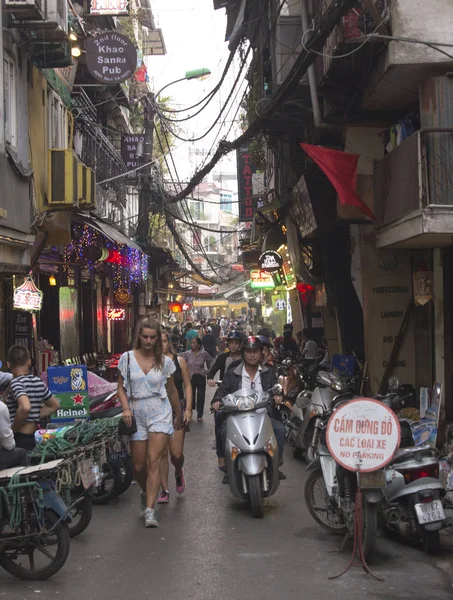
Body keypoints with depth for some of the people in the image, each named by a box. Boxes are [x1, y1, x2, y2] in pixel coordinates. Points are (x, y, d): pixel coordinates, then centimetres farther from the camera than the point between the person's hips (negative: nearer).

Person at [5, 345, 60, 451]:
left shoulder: (16, 383, -13)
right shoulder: (39, 382, 10)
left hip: (19, 439, -8)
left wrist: (13, 428, -17)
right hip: (33, 438, 8)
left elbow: (25, 407, -32)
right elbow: (55, 405, 22)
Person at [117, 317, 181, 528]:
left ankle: (149, 511, -14)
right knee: (138, 467, 5)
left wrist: (178, 414, 22)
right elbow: (121, 388, 6)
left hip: (160, 413, -1)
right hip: (136, 415, 1)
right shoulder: (127, 358, 1)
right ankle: (146, 493, 38)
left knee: (153, 461, -14)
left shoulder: (165, 362, 2)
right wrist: (126, 408, -10)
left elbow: (171, 390, 14)